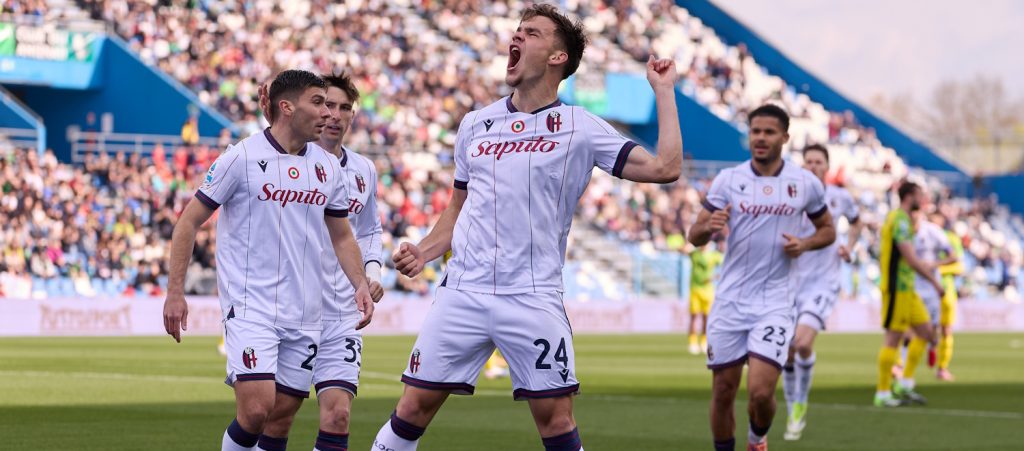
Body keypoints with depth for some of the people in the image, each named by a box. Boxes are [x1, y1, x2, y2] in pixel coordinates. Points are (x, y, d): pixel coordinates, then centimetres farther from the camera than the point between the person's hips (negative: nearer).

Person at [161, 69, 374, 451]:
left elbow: (341, 236, 21)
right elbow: (189, 222, -3)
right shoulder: (242, 158, -8)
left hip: (304, 315, 6)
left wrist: (360, 284, 4)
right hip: (251, 308, -6)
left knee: (282, 415, 6)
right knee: (256, 409, -18)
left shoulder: (327, 167, 9)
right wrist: (174, 292, -7)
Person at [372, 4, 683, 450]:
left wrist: (663, 90, -4)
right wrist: (424, 251, 6)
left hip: (533, 298, -3)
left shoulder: (579, 127, 1)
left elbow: (664, 167, -7)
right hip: (463, 292, 3)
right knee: (415, 405, 1)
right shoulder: (476, 124, 13)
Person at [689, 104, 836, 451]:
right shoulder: (728, 180, 1)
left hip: (774, 302, -1)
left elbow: (827, 230, 16)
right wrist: (709, 227, -22)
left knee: (761, 392, -12)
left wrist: (805, 244, -6)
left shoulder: (806, 184, 2)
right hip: (730, 301, 1)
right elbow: (695, 236, 2)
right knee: (723, 391, 4)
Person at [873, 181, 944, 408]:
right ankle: (882, 393, -2)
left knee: (926, 332, 10)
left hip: (907, 288, 10)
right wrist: (934, 281, -14)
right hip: (898, 287, -10)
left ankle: (904, 385, 13)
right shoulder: (900, 220, -15)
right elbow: (911, 259, -20)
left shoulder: (898, 218, 16)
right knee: (893, 337, -7)